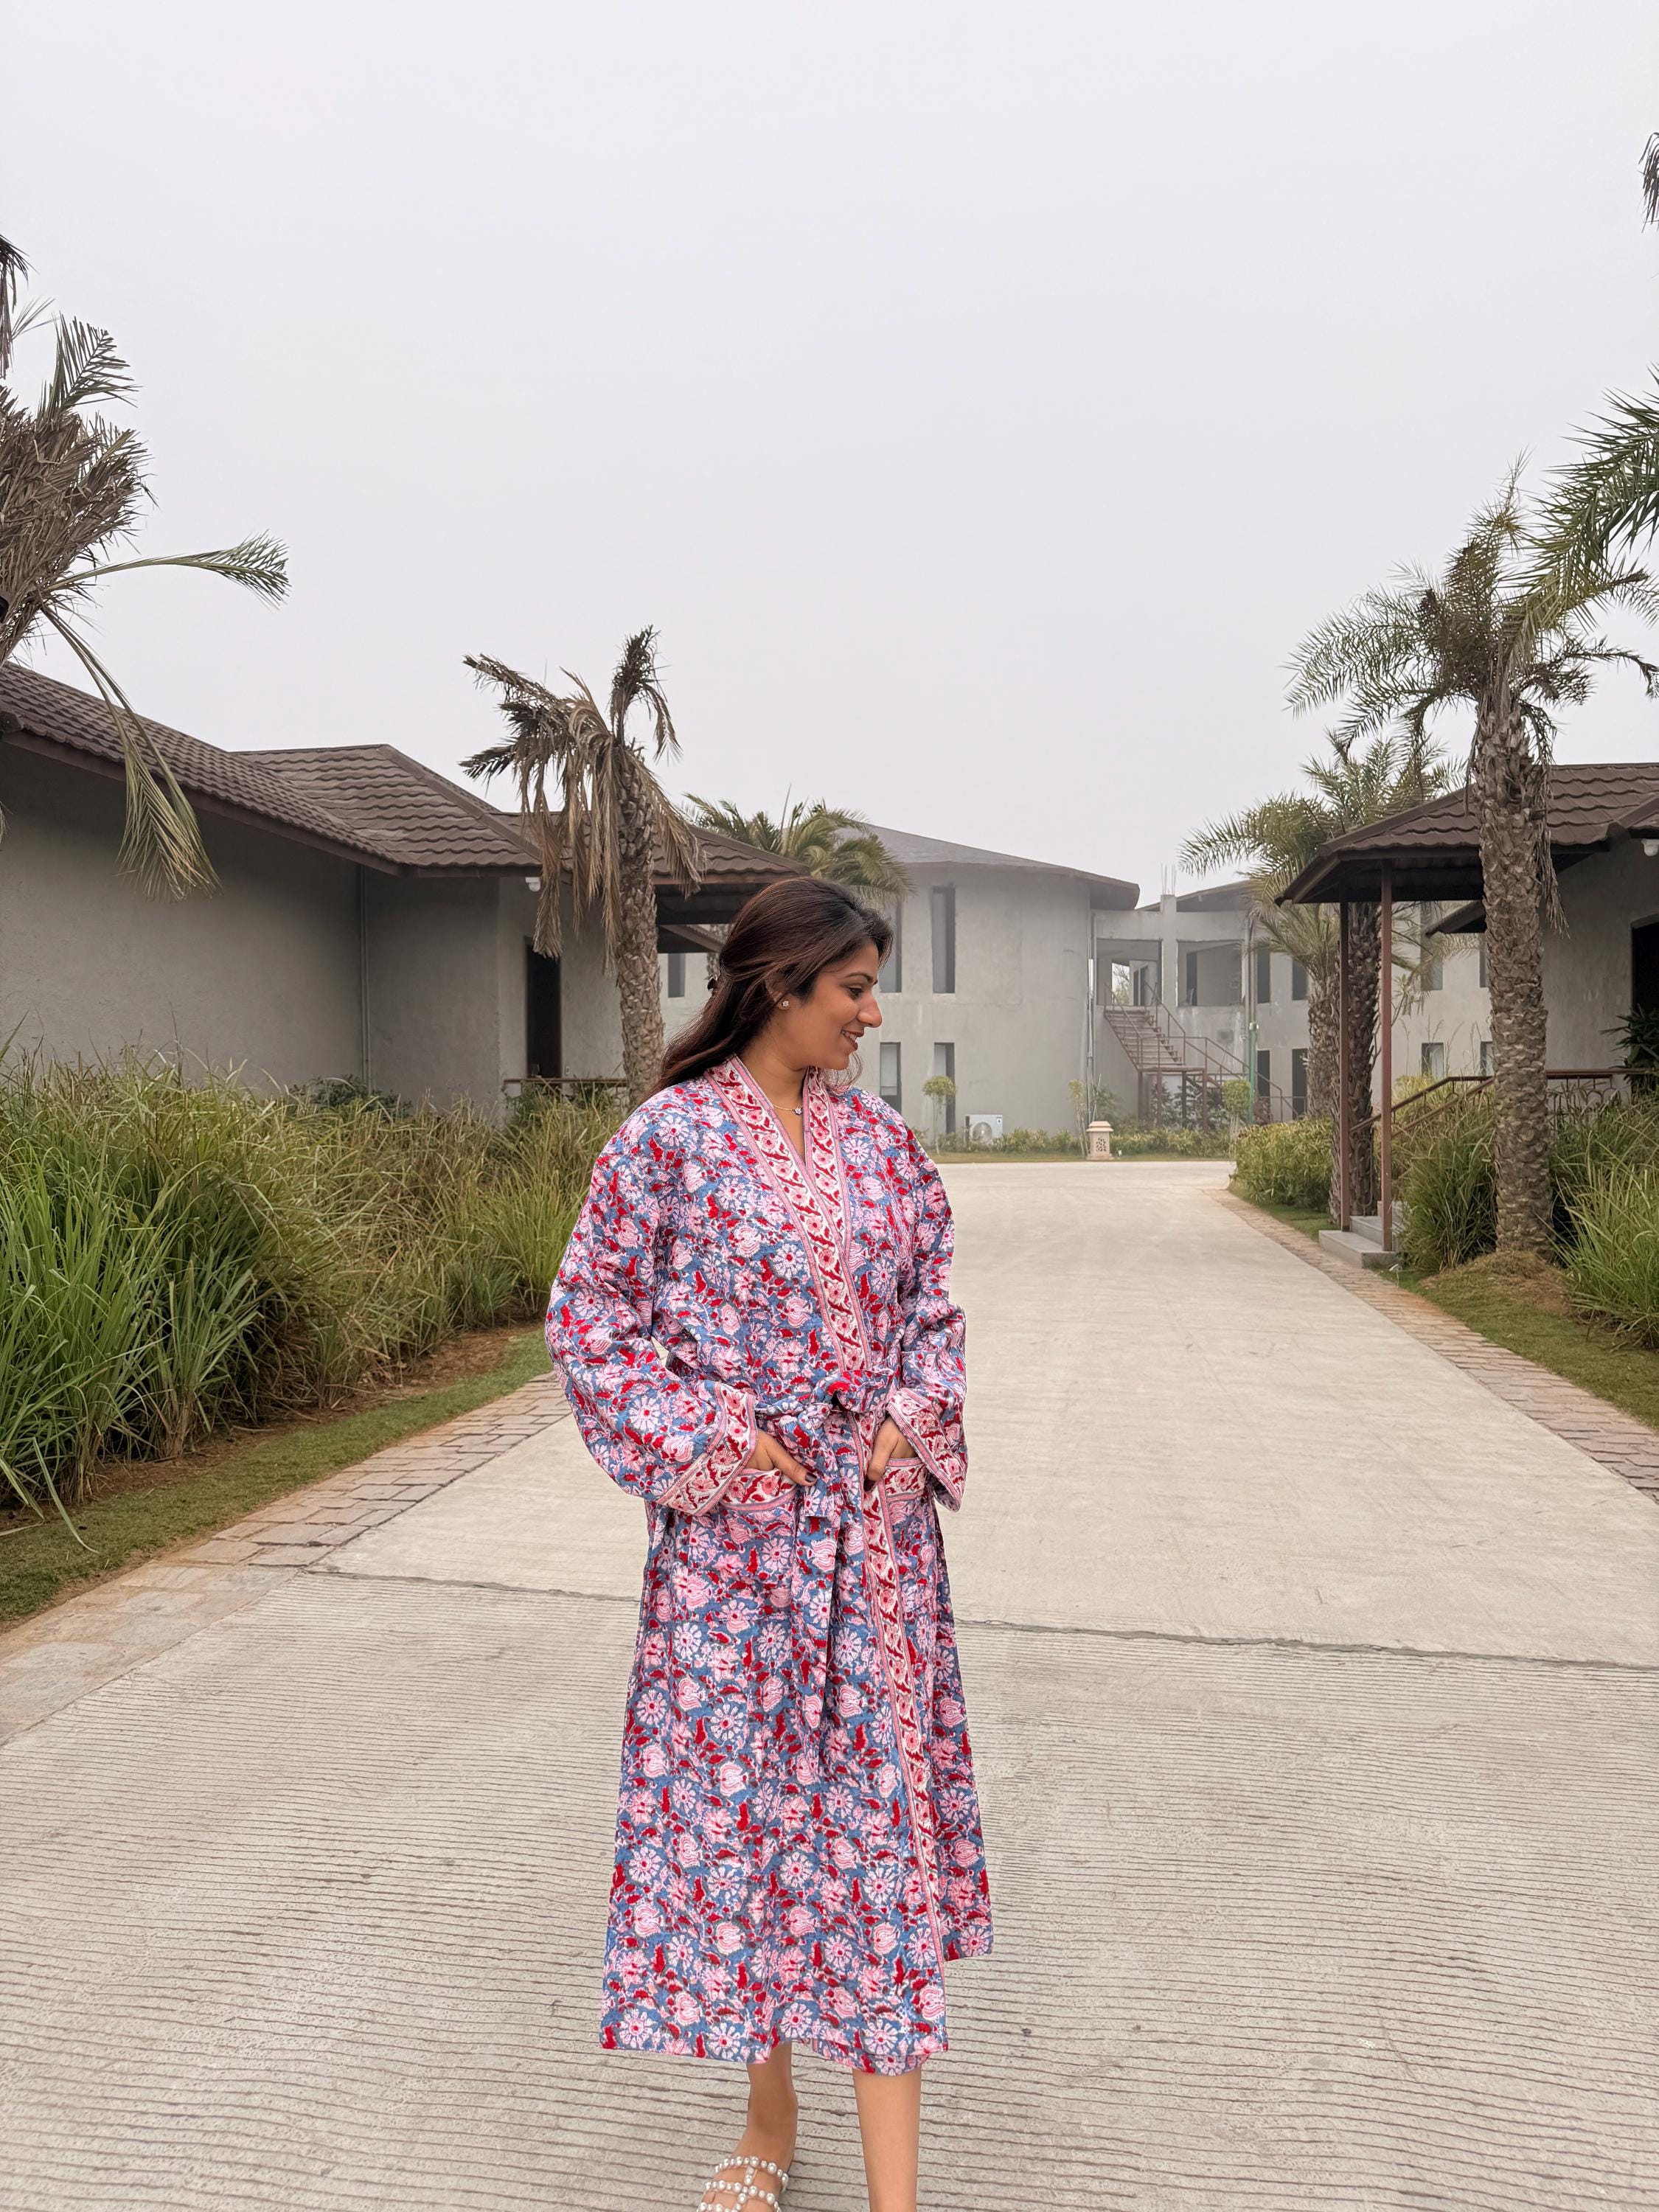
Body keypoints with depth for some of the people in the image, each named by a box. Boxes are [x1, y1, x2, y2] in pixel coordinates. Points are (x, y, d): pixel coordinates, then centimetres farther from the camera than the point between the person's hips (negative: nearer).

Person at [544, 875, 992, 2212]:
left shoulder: (877, 1136, 5)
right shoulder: (671, 1136, -8)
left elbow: (933, 1299, 14)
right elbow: (591, 1316, -4)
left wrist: (919, 1411, -2)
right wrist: (703, 1434, -12)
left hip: (874, 1523, 4)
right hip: (733, 1523, -3)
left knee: (880, 1798, 6)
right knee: (737, 1797, 9)